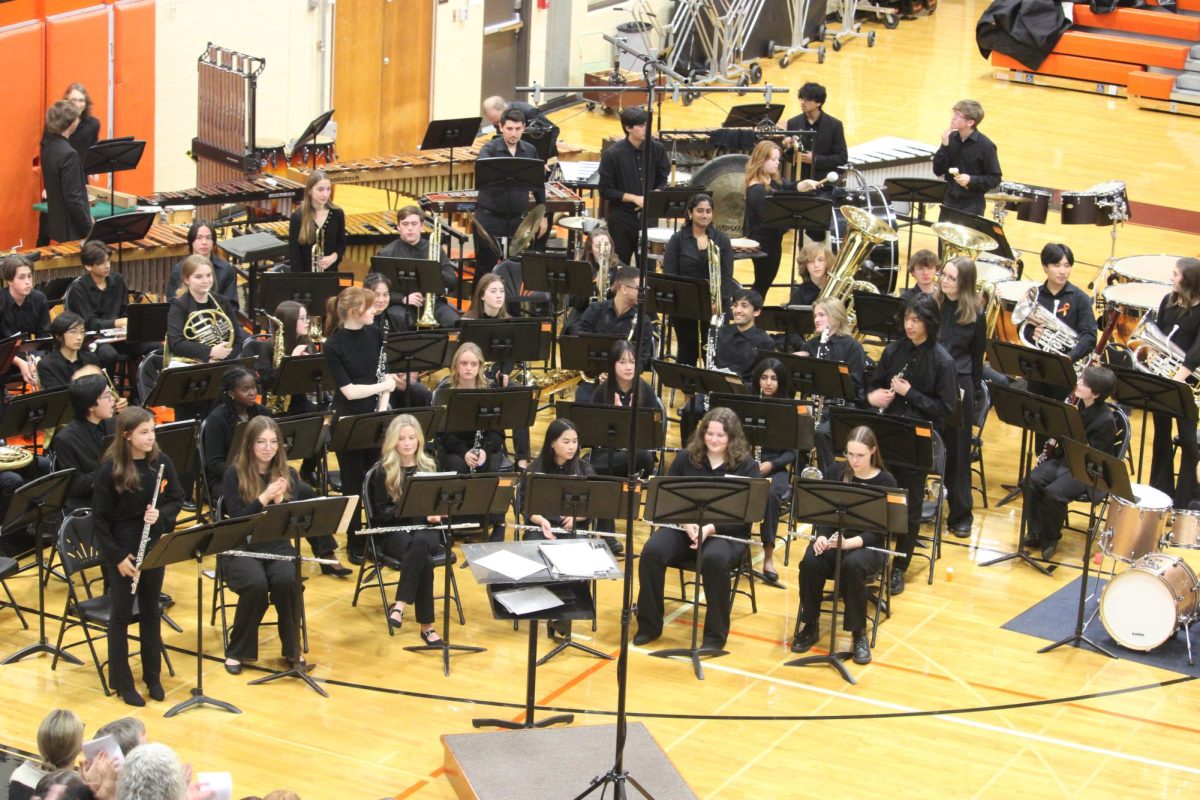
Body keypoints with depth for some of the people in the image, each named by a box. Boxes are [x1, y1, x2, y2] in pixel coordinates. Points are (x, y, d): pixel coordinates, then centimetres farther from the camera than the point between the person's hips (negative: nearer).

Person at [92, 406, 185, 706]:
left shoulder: (161, 462, -4)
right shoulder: (110, 469, -15)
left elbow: (177, 499, 5)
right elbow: (99, 517, -12)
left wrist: (161, 515, -17)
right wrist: (118, 556, -15)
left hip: (154, 546, 4)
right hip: (121, 549, -4)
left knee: (151, 611, 14)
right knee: (122, 614, 6)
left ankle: (152, 675, 27)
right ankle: (121, 682, 16)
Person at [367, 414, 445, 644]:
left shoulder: (429, 466, 14)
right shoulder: (383, 471, 3)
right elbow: (381, 513, -2)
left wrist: (434, 514, -9)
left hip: (425, 529, 2)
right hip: (395, 530, -2)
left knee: (420, 543, -38)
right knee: (424, 560, -36)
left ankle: (400, 605, -42)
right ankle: (426, 626, -37)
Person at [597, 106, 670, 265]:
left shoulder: (657, 149, -2)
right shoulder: (612, 154, -10)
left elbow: (663, 181, 9)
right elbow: (605, 191, -7)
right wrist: (634, 198, -17)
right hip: (621, 218, -2)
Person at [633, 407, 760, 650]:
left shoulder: (747, 466, 0)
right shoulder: (687, 458, 8)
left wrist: (711, 528, -23)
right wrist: (686, 522, -14)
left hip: (727, 533, -3)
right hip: (684, 527, 3)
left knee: (714, 559, -38)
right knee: (652, 552, -27)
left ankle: (715, 634, -23)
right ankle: (649, 625, -12)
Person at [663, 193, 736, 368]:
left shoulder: (721, 239, 5)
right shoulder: (678, 239, 2)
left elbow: (727, 275, -1)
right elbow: (669, 274, -4)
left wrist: (718, 301, -15)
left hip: (715, 308, 1)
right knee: (687, 353, 5)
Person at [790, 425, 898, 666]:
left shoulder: (885, 482, -6)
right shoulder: (835, 473, 3)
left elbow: (880, 530, -10)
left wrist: (851, 542, -28)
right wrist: (821, 536, -20)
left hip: (868, 545, -2)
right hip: (832, 537, 3)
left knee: (852, 565, -38)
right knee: (810, 562, -31)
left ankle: (859, 633, -21)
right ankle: (810, 625, -11)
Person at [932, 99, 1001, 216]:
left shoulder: (985, 146, -13)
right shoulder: (951, 138, 0)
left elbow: (995, 179, -9)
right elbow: (938, 171, -1)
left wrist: (971, 180, -23)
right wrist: (944, 146, -13)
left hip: (972, 206, -5)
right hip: (949, 202, 5)